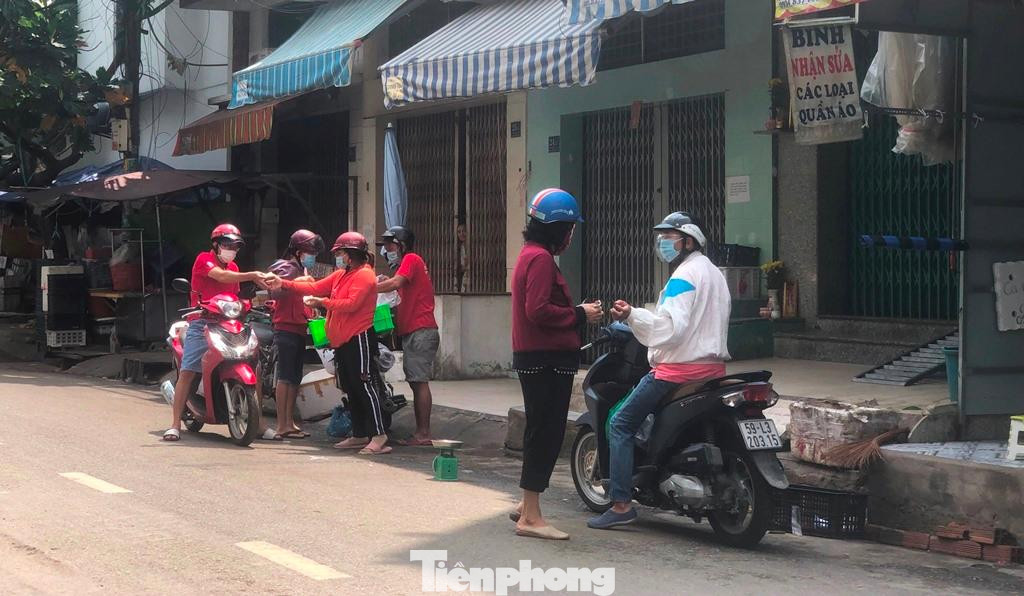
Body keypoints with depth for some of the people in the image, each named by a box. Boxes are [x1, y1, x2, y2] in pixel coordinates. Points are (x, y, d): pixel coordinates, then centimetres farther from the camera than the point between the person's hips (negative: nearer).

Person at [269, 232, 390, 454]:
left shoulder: (364, 275, -10)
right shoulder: (341, 275, 20)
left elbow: (351, 304, -21)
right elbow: (315, 288, 18)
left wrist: (322, 301, -15)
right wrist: (284, 284, 12)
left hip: (359, 338, -10)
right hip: (342, 341, 10)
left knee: (364, 386, -14)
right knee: (351, 389, 12)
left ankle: (379, 436, -17)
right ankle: (359, 435, 19)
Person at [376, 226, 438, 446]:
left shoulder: (411, 259, -5)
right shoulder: (410, 263, 25)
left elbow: (396, 283, -22)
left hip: (420, 331, -10)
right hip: (413, 332, 10)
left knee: (420, 382, -11)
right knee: (416, 382, 9)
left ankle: (423, 434, -13)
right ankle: (421, 433, 10)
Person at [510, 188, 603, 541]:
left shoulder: (531, 254, 18)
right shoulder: (541, 258, -15)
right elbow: (539, 311, -24)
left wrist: (580, 312, 11)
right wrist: (579, 315, -13)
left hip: (536, 359, 11)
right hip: (547, 360, -11)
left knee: (542, 432, 18)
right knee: (546, 433, -6)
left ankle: (527, 506, 27)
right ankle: (530, 517, -3)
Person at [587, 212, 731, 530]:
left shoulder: (684, 276, -12)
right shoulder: (714, 273, 18)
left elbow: (670, 326, -24)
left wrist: (632, 314, -21)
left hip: (679, 369, -10)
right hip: (713, 367, 10)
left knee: (619, 423, -4)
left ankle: (621, 503, -11)